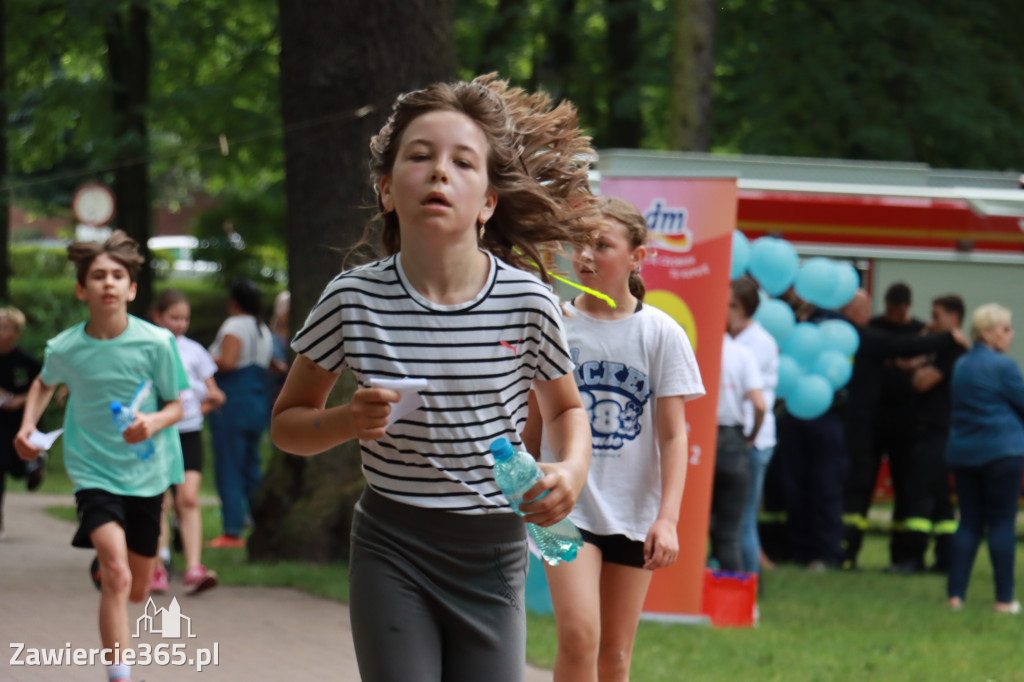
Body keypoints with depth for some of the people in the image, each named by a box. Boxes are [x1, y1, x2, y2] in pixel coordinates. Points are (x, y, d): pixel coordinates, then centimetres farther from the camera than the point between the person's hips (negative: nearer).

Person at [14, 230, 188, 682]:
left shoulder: (156, 343, -12)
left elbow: (177, 406, -2)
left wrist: (154, 421, -23)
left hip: (146, 474, 2)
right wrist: (28, 425, 0)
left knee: (137, 590, 16)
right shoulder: (64, 348, -7)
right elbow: (44, 383, 16)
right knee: (117, 576, -24)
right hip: (93, 472, -2)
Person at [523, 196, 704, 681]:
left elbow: (673, 435, -2)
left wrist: (667, 518, -12)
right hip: (567, 507, -1)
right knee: (579, 634, -19)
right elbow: (533, 425, 10)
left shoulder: (661, 334, -1)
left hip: (633, 513, 1)